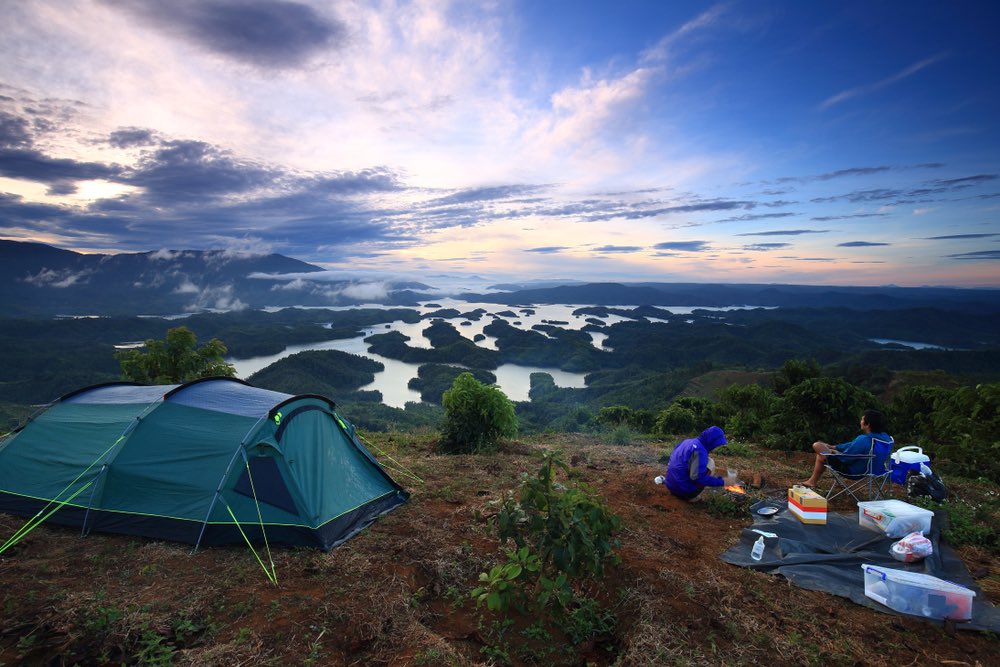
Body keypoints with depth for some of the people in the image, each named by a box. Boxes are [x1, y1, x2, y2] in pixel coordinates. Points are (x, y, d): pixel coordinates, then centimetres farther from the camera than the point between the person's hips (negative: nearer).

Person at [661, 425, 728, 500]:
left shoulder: (688, 441, 7)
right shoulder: (699, 450, -20)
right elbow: (698, 477, -25)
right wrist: (721, 482, -18)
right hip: (683, 490, -8)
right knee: (710, 462, -3)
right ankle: (690, 496, -4)